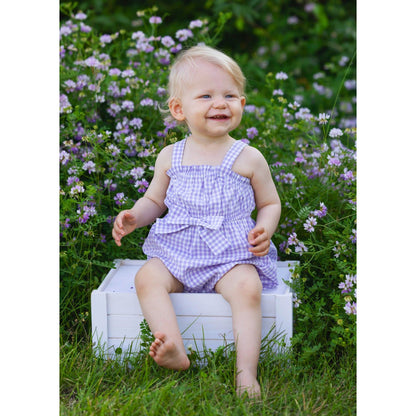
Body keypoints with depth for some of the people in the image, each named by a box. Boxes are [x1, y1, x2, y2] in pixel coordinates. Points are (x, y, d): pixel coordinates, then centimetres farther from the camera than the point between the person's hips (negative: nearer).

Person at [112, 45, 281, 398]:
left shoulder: (248, 159, 2)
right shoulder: (170, 157, 8)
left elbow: (270, 202, 13)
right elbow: (154, 200, 20)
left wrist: (265, 230, -7)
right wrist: (133, 217, -1)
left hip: (231, 254, -2)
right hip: (175, 251, 3)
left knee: (248, 287, -31)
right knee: (147, 278, -25)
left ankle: (246, 372, -30)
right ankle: (175, 352, -36)